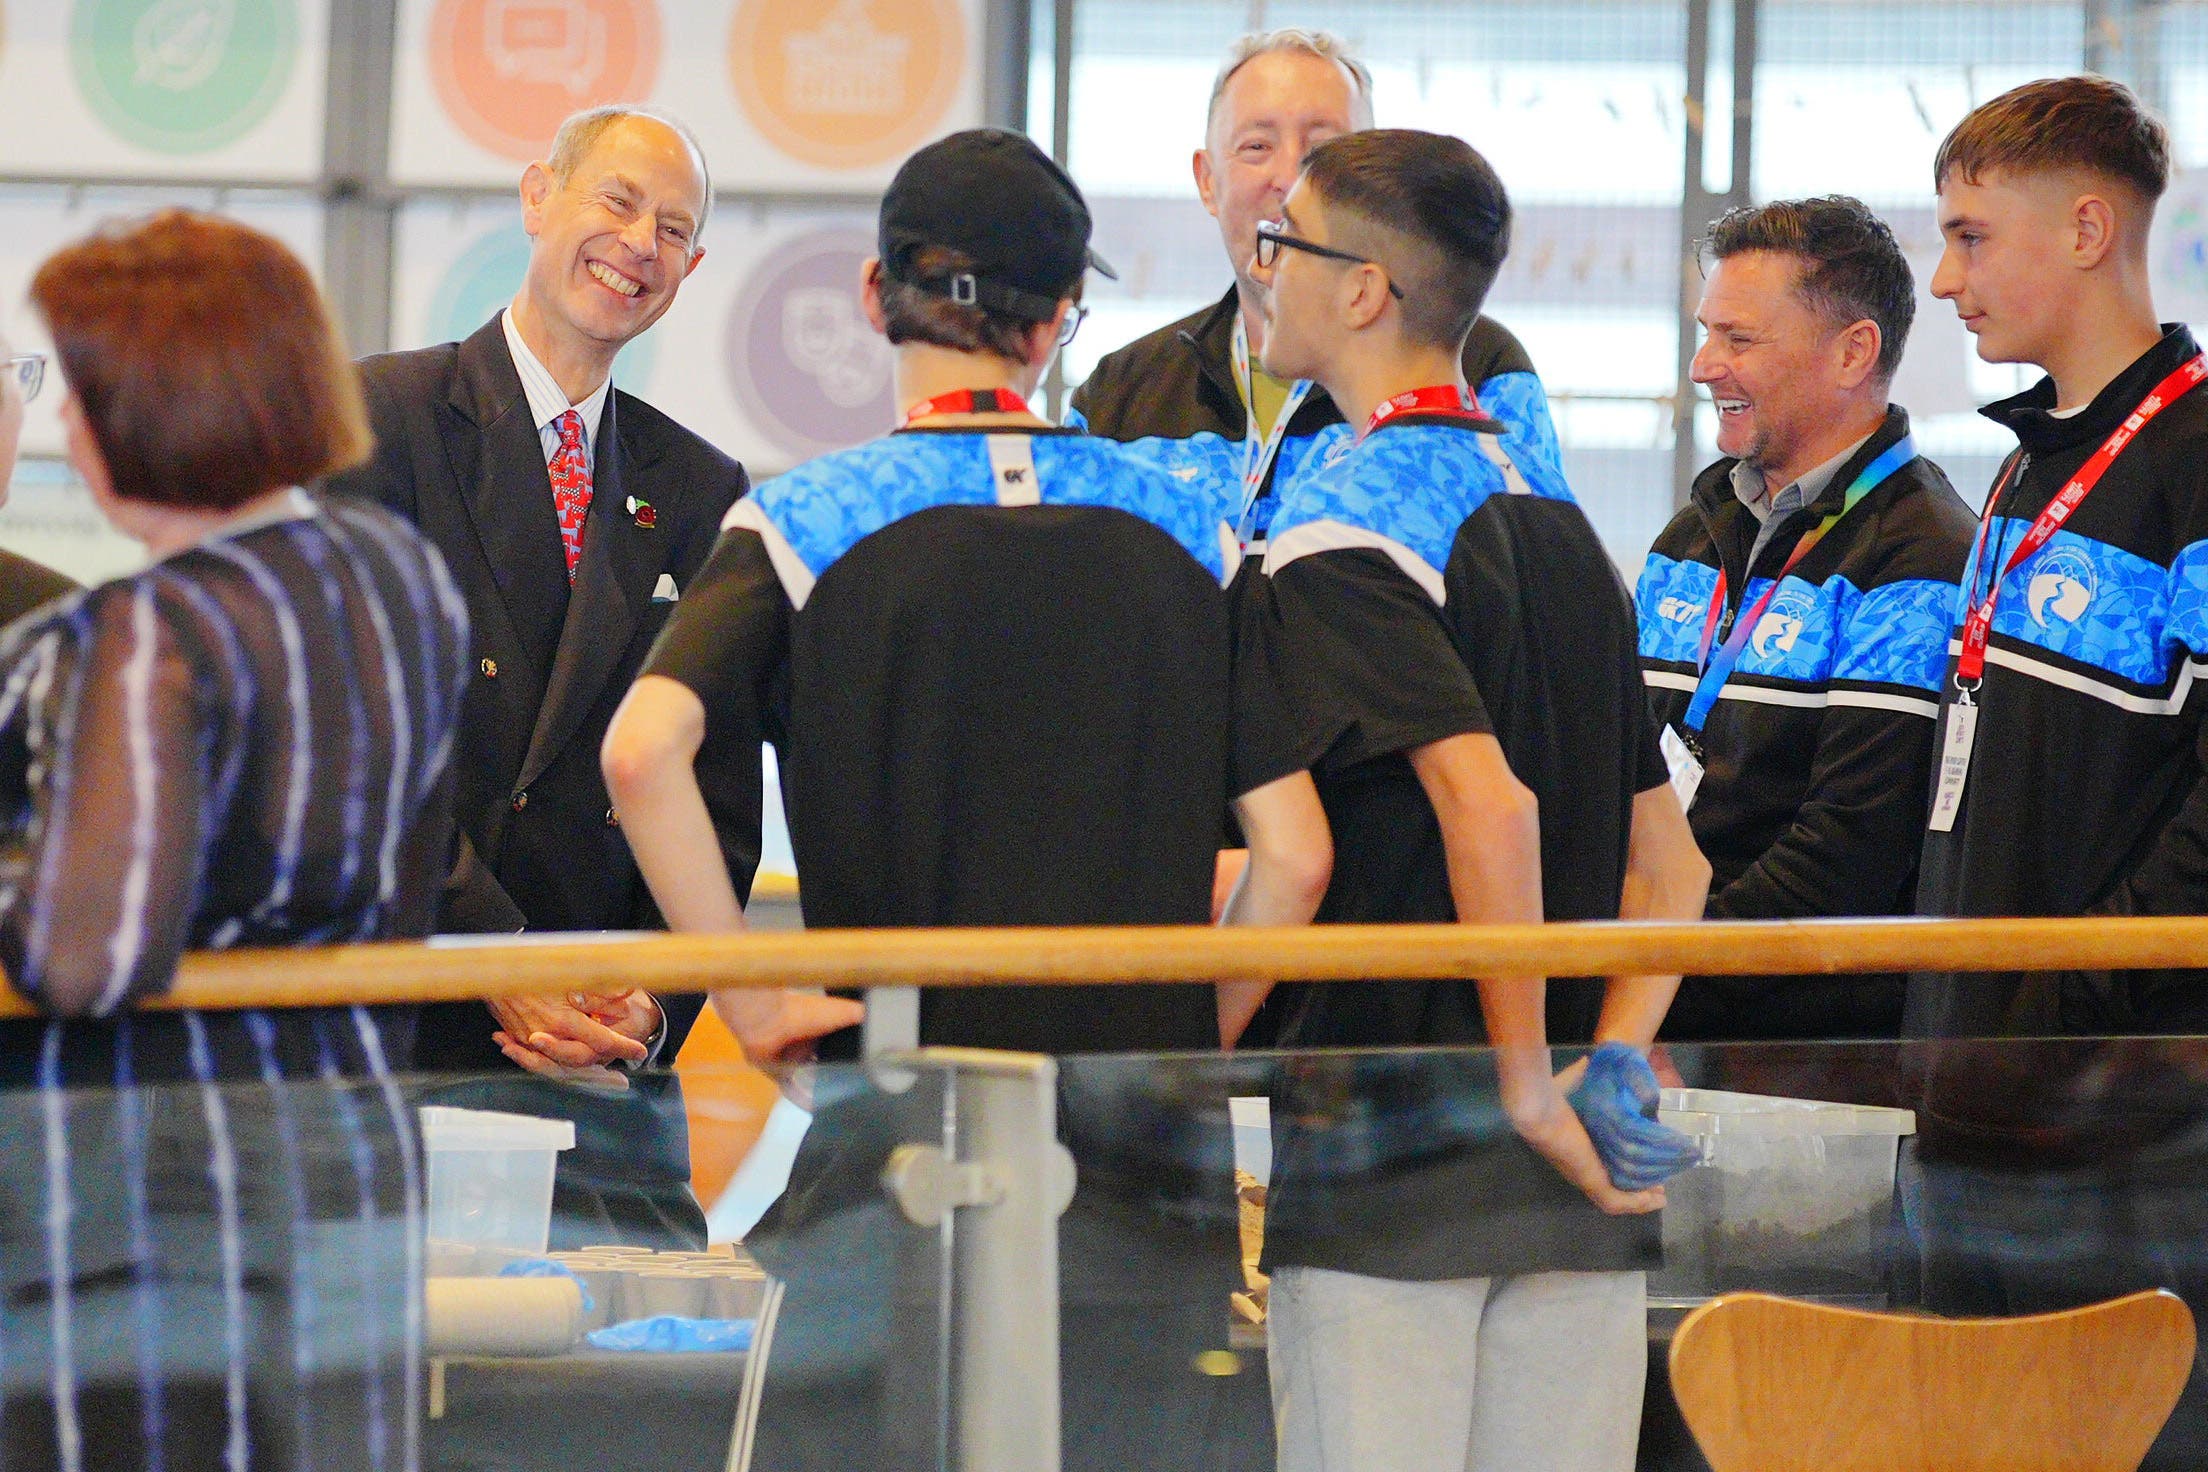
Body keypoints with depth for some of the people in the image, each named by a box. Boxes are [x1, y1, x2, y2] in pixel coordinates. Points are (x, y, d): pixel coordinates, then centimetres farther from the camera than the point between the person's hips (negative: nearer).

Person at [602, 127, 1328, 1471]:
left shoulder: (809, 520, -2)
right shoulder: (1187, 531, 5)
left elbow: (645, 750, -18)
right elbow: (1295, 855, 0)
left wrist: (750, 999, -10)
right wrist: (1191, 1042, 11)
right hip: (1140, 1159, 2)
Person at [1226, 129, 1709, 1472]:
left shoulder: (1337, 532, -10)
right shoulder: (1562, 527, 14)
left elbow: (1487, 801, -23)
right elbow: (1672, 865, 14)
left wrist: (1529, 1089, -16)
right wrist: (1612, 1070, 4)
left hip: (1389, 1158, -7)